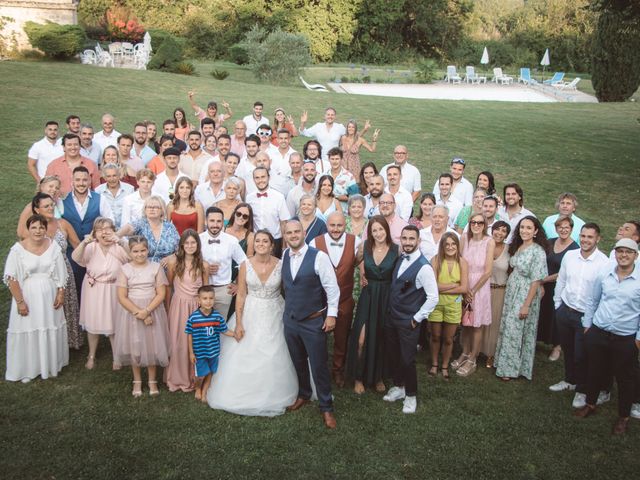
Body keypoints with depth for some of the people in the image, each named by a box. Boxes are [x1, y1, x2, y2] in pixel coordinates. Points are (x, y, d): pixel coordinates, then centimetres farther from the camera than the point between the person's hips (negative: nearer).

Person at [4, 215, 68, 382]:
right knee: (27, 331, 6)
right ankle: (27, 369, 23)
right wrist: (20, 301, -14)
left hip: (49, 296, 3)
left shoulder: (53, 246, -5)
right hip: (28, 296, -3)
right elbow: (12, 278, -13)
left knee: (50, 330, 14)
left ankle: (51, 364, 33)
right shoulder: (18, 249, -14)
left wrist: (61, 293, -1)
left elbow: (60, 274, 2)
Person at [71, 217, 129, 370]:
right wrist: (84, 242, -41)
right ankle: (91, 356, 34)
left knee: (114, 324, 10)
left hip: (113, 292, -1)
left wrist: (120, 242, -40)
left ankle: (116, 357, 29)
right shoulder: (91, 247, -8)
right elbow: (75, 257, -23)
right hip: (93, 291, 1)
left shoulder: (119, 247, -9)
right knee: (93, 324, 14)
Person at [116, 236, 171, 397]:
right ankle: (137, 381, 26)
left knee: (152, 346, 6)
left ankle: (152, 381, 23)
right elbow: (122, 297, -7)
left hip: (153, 311, 0)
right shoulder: (125, 269, -4)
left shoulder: (156, 267, -3)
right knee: (134, 347, 8)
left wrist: (146, 311, -18)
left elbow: (161, 294, -5)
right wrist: (138, 313, -16)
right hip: (132, 312, 0)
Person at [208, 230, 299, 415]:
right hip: (250, 314, 0)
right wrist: (238, 323, -7)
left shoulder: (281, 265, -7)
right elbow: (241, 295, -4)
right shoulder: (246, 265, -6)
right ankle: (243, 395, 26)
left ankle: (272, 397, 26)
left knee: (273, 358, 5)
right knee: (245, 357, 5)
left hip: (274, 316, 0)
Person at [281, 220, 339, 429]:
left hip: (314, 321, -5)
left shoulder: (318, 256, -16)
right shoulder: (284, 257, 2)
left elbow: (332, 287, -14)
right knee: (298, 362, 19)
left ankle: (326, 407, 17)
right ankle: (303, 395, 40)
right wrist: (288, 309, 11)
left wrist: (331, 314, -14)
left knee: (318, 365, 2)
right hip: (290, 319, 5)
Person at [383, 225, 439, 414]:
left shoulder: (423, 267, -20)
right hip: (391, 318, 7)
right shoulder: (400, 260, 3)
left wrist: (417, 318, -14)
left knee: (407, 360, 3)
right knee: (392, 355, 17)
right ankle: (398, 387, 37)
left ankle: (411, 396, 23)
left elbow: (433, 297, -19)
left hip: (408, 322, -7)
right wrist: (390, 311, 11)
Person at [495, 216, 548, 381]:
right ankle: (505, 363, 27)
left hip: (525, 294, -7)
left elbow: (536, 281, -18)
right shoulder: (517, 247, 7)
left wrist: (526, 305, -19)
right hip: (511, 292, 7)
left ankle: (511, 368, 16)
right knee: (507, 328, 13)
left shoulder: (538, 251, -17)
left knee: (515, 331, 1)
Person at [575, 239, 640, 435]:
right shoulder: (604, 275, -1)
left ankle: (623, 417, 29)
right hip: (598, 333, 3)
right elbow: (592, 301, 10)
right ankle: (590, 404, 39)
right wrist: (587, 324, 11)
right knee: (594, 371, 17)